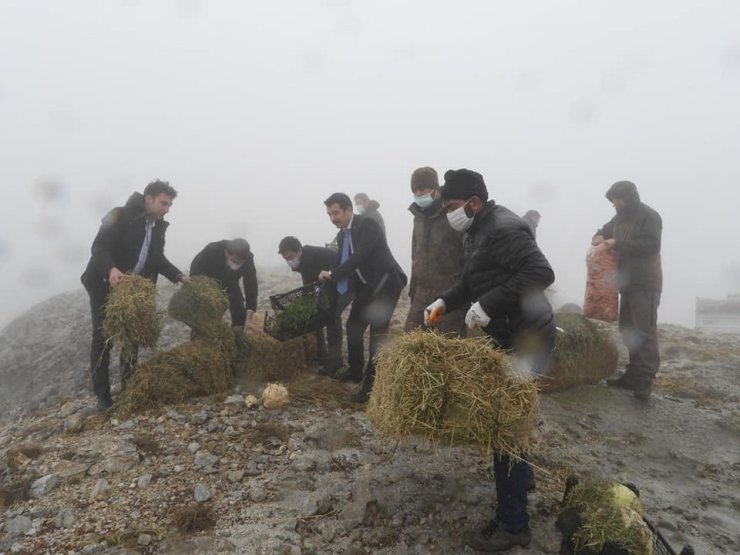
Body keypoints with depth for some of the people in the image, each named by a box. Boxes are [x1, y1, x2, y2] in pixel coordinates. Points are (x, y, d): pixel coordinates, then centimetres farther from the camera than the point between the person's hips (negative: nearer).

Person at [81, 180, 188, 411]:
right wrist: (111, 269, -44)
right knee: (103, 338, -2)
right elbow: (99, 247, -25)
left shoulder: (158, 225, 1)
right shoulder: (119, 216, -19)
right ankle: (102, 394, 6)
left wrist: (179, 276, -4)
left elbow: (158, 257, 8)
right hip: (104, 284, -6)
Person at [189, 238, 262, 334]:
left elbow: (251, 286, -36)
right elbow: (195, 273, -26)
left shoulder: (247, 258, -35)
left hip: (230, 281, 1)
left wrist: (249, 319, -43)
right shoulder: (211, 250, -39)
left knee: (240, 312, -10)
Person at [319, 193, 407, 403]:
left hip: (386, 282, -8)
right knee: (353, 325, 12)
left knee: (378, 332, -13)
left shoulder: (368, 225, -17)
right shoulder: (341, 235, 7)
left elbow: (360, 256, -27)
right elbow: (345, 263, 11)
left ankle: (372, 383, -7)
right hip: (366, 286, 8)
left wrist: (332, 273, -24)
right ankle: (355, 371, 30)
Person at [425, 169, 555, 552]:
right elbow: (473, 279, 22)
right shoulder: (480, 230, 12)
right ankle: (522, 477, 41)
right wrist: (446, 301, 10)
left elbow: (541, 273, -29)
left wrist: (488, 305, -30)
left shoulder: (504, 229, -19)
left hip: (524, 338, -10)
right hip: (508, 335, 10)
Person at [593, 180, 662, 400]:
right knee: (628, 329, 10)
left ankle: (646, 379, -11)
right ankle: (634, 374, 17)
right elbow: (607, 229, 30)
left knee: (645, 330, -12)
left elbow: (652, 245, -20)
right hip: (628, 283, 9)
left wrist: (618, 244, -21)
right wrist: (600, 236, 5)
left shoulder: (649, 216, -11)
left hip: (645, 284, -9)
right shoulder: (620, 217, 15)